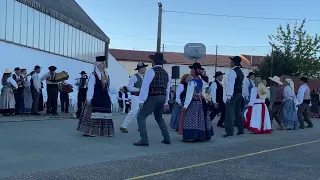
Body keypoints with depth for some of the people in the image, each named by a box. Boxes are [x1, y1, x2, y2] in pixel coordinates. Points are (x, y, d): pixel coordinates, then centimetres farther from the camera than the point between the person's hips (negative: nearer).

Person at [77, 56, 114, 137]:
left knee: (104, 114, 8)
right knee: (93, 114, -3)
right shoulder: (93, 75, -8)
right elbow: (90, 88, -10)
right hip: (95, 99, -6)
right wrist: (89, 99, -14)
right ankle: (88, 131, 5)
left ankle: (105, 131, 16)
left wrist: (109, 98, 11)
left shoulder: (107, 75, 12)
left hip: (105, 99, 7)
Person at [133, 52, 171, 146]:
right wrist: (166, 102, 26)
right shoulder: (166, 73, 13)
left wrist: (142, 101, -13)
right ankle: (167, 139, 23)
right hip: (162, 98, 7)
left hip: (153, 97, -7)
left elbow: (145, 86, -14)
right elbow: (167, 89, 19)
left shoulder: (151, 71, -9)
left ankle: (144, 140, -11)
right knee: (159, 118, 25)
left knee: (141, 117, -2)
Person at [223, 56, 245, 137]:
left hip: (233, 94, -9)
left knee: (229, 112, -9)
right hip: (239, 94, 9)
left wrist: (229, 96, -21)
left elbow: (231, 84, -20)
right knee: (238, 112, 16)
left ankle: (229, 131, -11)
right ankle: (240, 130, 21)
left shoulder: (232, 72, -14)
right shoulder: (240, 72, 16)